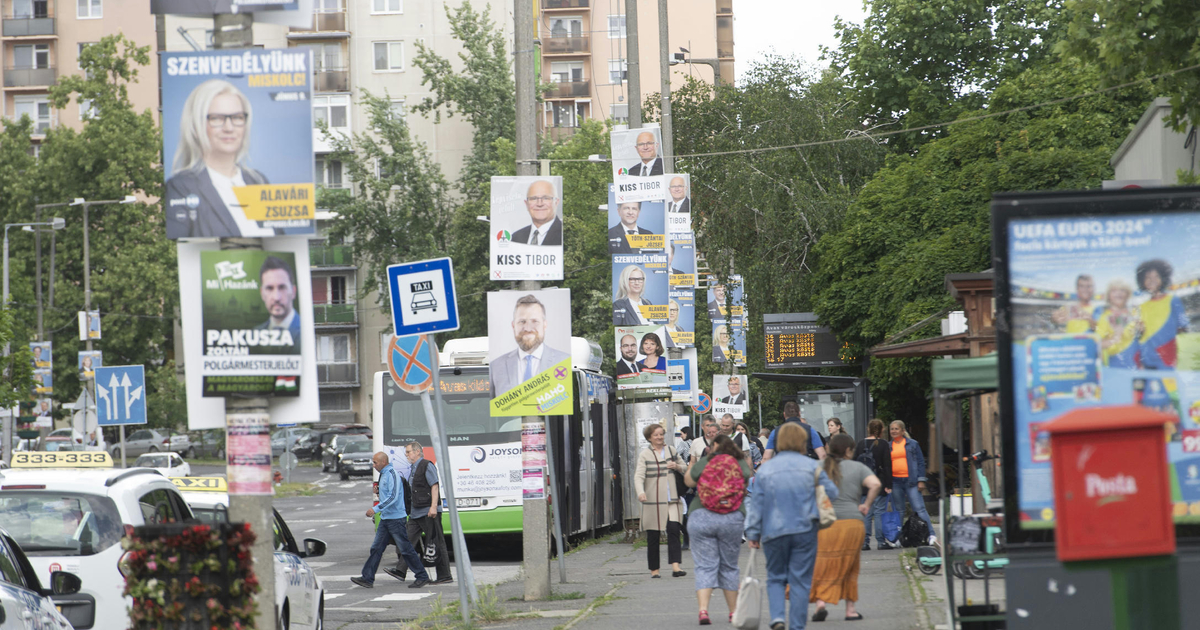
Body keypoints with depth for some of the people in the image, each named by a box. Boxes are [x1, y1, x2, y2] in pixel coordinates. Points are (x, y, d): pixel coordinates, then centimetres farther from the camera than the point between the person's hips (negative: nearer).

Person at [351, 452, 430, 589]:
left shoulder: (392, 474, -16)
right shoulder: (383, 474, 15)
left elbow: (393, 497, -24)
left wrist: (376, 509, -25)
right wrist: (375, 508, 20)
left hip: (396, 519, -10)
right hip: (385, 518, 10)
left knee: (405, 549, -5)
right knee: (376, 548, 5)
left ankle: (422, 577, 3)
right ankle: (367, 578, 4)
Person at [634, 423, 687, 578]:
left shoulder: (671, 450, 12)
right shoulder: (645, 455, 0)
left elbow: (685, 468, 21)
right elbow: (639, 476, -11)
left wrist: (677, 466, -3)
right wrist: (640, 492, -30)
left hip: (672, 501, 2)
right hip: (653, 502, -2)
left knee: (673, 530, -12)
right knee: (653, 536, 3)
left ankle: (675, 567, -16)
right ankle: (654, 569, 13)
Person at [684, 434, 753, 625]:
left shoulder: (702, 463, 0)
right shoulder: (741, 464, 3)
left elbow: (688, 481, 15)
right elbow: (747, 484, 17)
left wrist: (691, 464, 31)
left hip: (701, 517, -1)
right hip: (733, 519, 1)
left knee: (705, 566, 1)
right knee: (729, 566, 15)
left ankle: (703, 610, -14)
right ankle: (733, 612, 20)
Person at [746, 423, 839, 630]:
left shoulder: (765, 468, 1)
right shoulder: (812, 467, 0)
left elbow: (756, 504, 2)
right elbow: (832, 493, 4)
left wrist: (753, 533, 7)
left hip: (774, 532, 1)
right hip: (805, 530, -1)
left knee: (775, 578, 13)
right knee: (801, 581, 5)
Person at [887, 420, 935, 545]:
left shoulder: (912, 444, 5)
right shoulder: (888, 447, 13)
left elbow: (920, 462, 4)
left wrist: (921, 480, -4)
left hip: (910, 480, -3)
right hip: (895, 482, 3)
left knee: (919, 509, -10)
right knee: (898, 511, 8)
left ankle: (931, 534, -10)